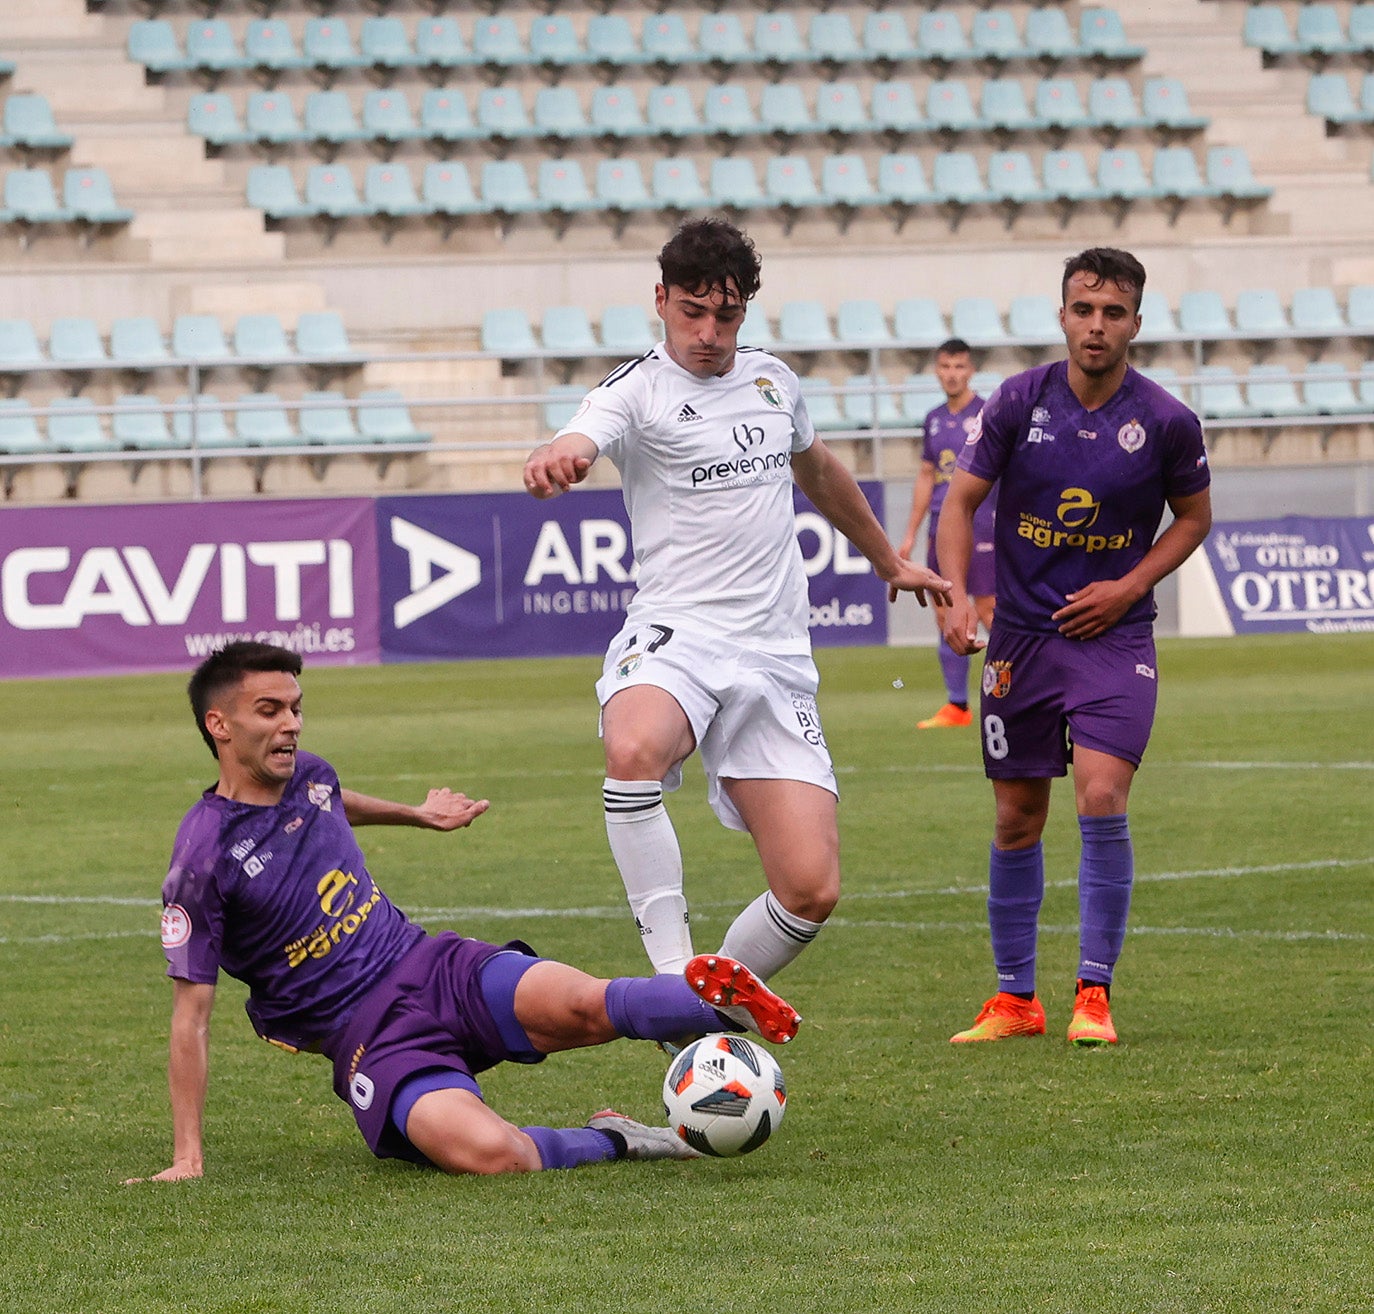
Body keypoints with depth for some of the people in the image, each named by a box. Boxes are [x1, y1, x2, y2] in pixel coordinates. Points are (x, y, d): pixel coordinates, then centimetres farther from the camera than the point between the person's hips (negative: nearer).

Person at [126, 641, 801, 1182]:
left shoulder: (307, 774, 6)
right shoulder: (204, 858, -13)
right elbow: (191, 1013, -10)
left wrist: (417, 814, 52)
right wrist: (187, 1159, -11)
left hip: (437, 966, 5)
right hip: (374, 1042, -5)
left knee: (582, 1005, -30)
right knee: (488, 1153, -34)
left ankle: (725, 1003, -16)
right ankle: (610, 1141, -11)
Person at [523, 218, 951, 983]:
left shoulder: (771, 379, 14)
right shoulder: (639, 390, -4)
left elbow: (818, 469, 35)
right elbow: (580, 442, -26)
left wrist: (891, 562, 48)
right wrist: (554, 458, -52)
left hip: (776, 659, 5)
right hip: (675, 634, -5)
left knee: (812, 891, -8)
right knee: (635, 750, -41)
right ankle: (675, 976, -34)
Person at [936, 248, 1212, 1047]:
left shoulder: (1166, 423, -7)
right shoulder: (1020, 402, -5)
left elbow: (1194, 517, 7)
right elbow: (962, 500, 1)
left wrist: (1130, 588, -6)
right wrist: (956, 596, -14)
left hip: (1114, 636, -2)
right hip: (1022, 635, 2)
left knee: (1102, 801, -18)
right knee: (1017, 821, 7)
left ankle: (1095, 995, -8)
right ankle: (1016, 998, 19)